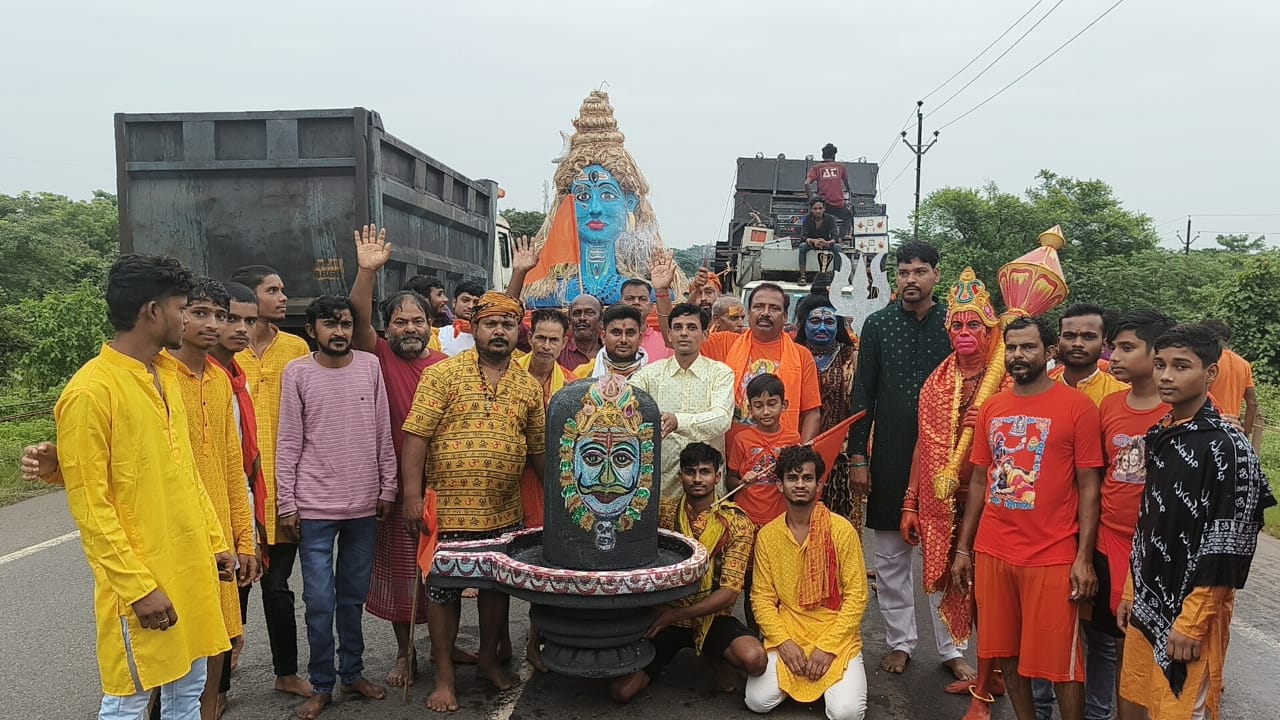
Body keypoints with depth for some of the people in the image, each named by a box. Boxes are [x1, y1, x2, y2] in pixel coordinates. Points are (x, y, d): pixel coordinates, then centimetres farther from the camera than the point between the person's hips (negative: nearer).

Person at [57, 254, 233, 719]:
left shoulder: (165, 379, 9)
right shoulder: (90, 391, -16)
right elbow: (90, 507, -16)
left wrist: (215, 542, 14)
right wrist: (139, 586, -17)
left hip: (190, 568, 7)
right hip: (140, 580, -7)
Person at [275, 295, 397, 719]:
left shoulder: (371, 367, 2)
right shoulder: (297, 373, -2)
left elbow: (383, 435, 6)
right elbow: (289, 443, -2)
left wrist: (387, 489, 6)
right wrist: (286, 504, -4)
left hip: (364, 506, 2)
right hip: (314, 507, -2)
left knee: (354, 597, 13)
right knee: (320, 600, 2)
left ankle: (352, 673, 28)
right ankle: (322, 686, 18)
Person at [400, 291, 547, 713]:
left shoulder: (529, 386, 6)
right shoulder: (442, 374, -7)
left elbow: (539, 449, 12)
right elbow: (416, 436, -11)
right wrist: (412, 496, -15)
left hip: (505, 514, 4)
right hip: (448, 511, -4)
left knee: (498, 586, 16)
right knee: (444, 589, 7)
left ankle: (488, 658, 37)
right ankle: (444, 675, 23)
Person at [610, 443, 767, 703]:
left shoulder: (736, 523, -8)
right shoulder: (665, 512, 0)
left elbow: (729, 592, -13)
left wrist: (675, 615, -20)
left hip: (711, 616, -1)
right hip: (664, 614, 2)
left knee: (754, 659, -31)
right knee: (622, 691, -14)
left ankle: (716, 659, 5)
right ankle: (661, 660, 18)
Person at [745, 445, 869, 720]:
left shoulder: (841, 530, -9)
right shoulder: (767, 535, 0)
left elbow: (856, 596, -8)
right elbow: (762, 596, 1)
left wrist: (827, 647, -13)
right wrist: (783, 641, -13)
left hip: (836, 636, -2)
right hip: (787, 635, 2)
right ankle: (795, 672, 14)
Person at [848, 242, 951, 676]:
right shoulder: (878, 324, 4)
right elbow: (863, 394, 3)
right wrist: (857, 457, -1)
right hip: (890, 457, 1)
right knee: (891, 558, 9)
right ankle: (900, 642, 23)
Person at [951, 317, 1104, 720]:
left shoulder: (1078, 407, -6)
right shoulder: (991, 408, 8)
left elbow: (1089, 487, -5)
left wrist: (1084, 558, -10)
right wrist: (963, 548, 10)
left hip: (1052, 557, -4)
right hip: (992, 552, 5)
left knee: (1060, 662, 4)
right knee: (1007, 653, 14)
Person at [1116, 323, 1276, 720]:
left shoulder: (1227, 446, -15)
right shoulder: (1159, 436, 7)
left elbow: (1227, 549, -16)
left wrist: (1192, 621, -16)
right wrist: (1131, 591, 15)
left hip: (1191, 612, -7)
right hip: (1147, 604, 7)